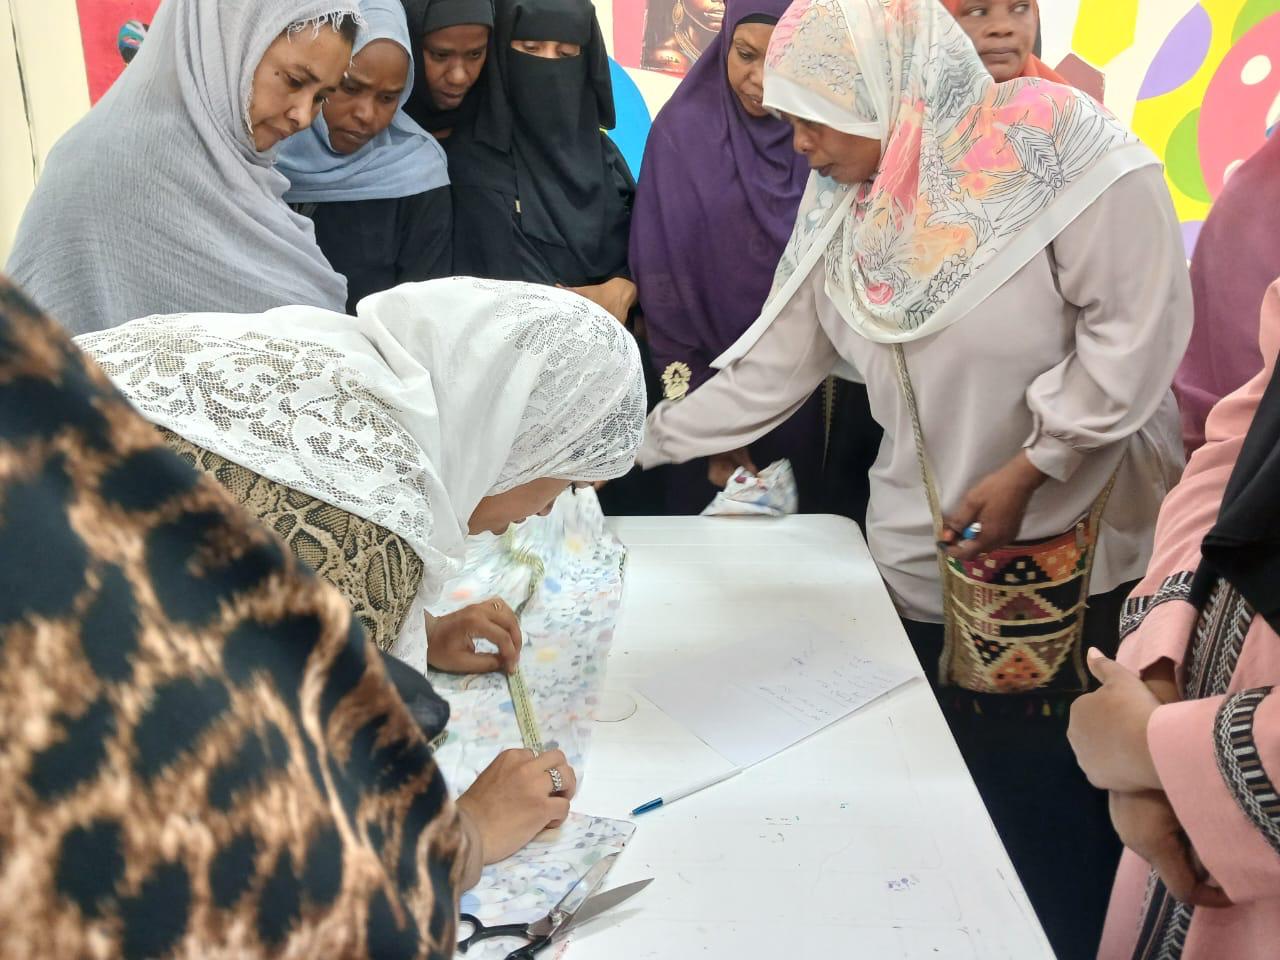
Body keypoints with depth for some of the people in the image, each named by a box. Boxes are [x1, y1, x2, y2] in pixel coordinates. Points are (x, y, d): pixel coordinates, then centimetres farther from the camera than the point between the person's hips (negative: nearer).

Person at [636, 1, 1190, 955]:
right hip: (928, 562, 4)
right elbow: (770, 368, 7)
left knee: (1065, 807, 6)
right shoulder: (840, 216, 3)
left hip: (1083, 548, -4)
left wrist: (1026, 470, -17)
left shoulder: (1059, 144, -14)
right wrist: (636, 444, 8)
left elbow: (1138, 324, -15)